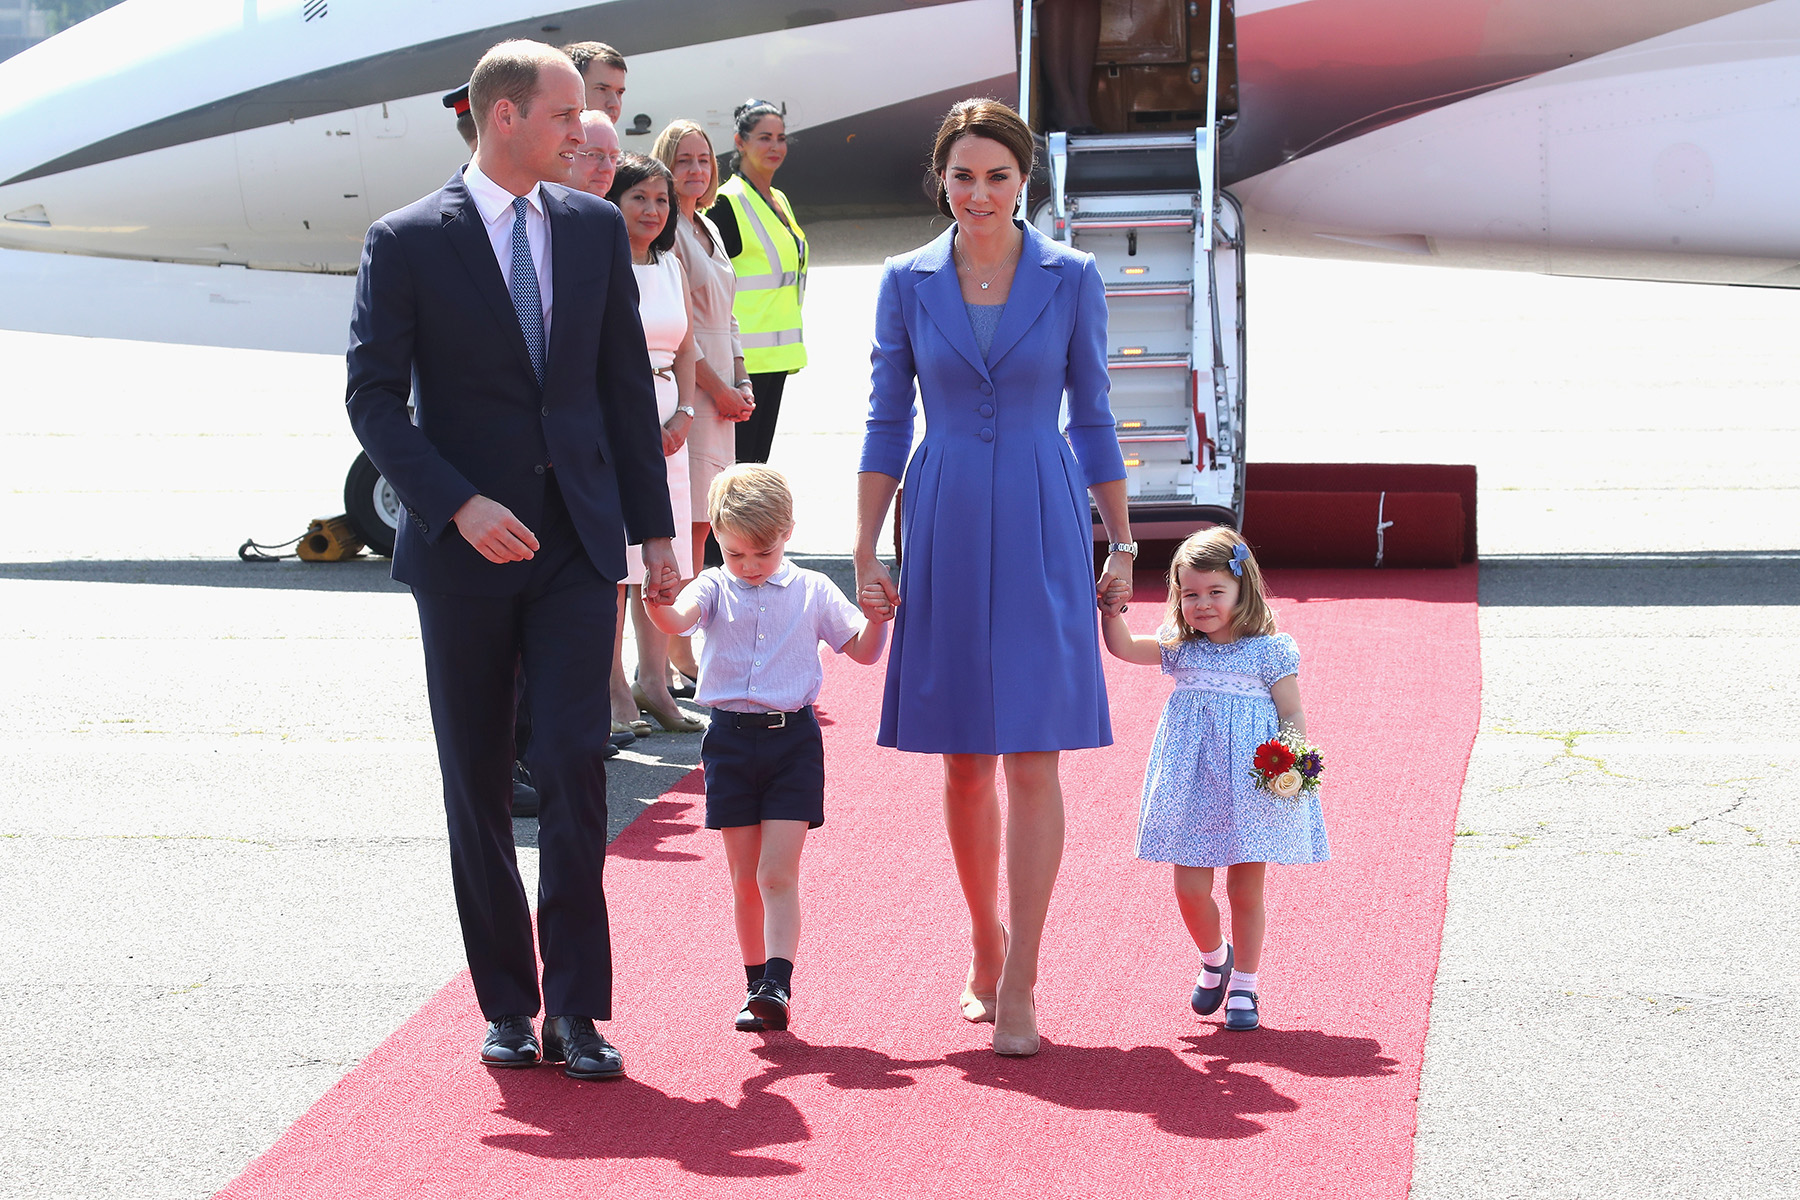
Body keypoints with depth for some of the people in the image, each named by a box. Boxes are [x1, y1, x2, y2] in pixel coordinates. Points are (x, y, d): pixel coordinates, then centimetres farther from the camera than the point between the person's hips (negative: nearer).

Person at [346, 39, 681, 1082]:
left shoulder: (596, 228, 7)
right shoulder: (409, 241, -4)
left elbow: (627, 385, 11)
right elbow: (374, 397, -5)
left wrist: (656, 529, 8)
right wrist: (459, 506, -16)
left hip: (577, 538, 2)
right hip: (463, 548, -2)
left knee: (576, 762, -9)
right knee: (478, 782, 6)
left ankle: (576, 1007, -3)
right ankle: (507, 1004, 17)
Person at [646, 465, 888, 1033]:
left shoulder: (812, 591, 4)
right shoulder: (715, 588, 2)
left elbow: (863, 650, 8)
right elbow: (678, 619, -19)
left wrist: (878, 617, -13)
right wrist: (656, 602, -42)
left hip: (792, 737, -1)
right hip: (730, 739, 1)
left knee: (777, 874, -10)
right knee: (744, 879, 7)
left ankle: (778, 983, -16)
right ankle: (756, 987, 17)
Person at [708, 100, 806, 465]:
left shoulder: (779, 200, 15)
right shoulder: (728, 202, -11)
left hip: (776, 353, 8)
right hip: (744, 356, -8)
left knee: (759, 456, 10)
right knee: (736, 461, -7)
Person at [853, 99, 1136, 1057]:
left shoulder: (1071, 279, 1)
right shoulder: (908, 283, 3)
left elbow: (1091, 415, 7)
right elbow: (887, 423, 6)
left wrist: (1121, 541, 6)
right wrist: (866, 553, 2)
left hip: (1042, 530, -1)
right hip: (945, 533, 2)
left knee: (1033, 755, -7)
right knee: (964, 760, 8)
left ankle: (1019, 984, -4)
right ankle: (985, 946, 27)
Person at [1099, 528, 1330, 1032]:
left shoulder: (1269, 651, -3)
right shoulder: (1180, 648, 9)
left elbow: (1293, 716, -3)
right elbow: (1123, 647, 10)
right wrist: (1111, 610, -6)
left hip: (1251, 790, -3)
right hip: (1193, 787, 3)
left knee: (1246, 891, 5)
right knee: (1190, 889, 0)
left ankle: (1244, 986, 19)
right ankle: (1214, 957, 29)